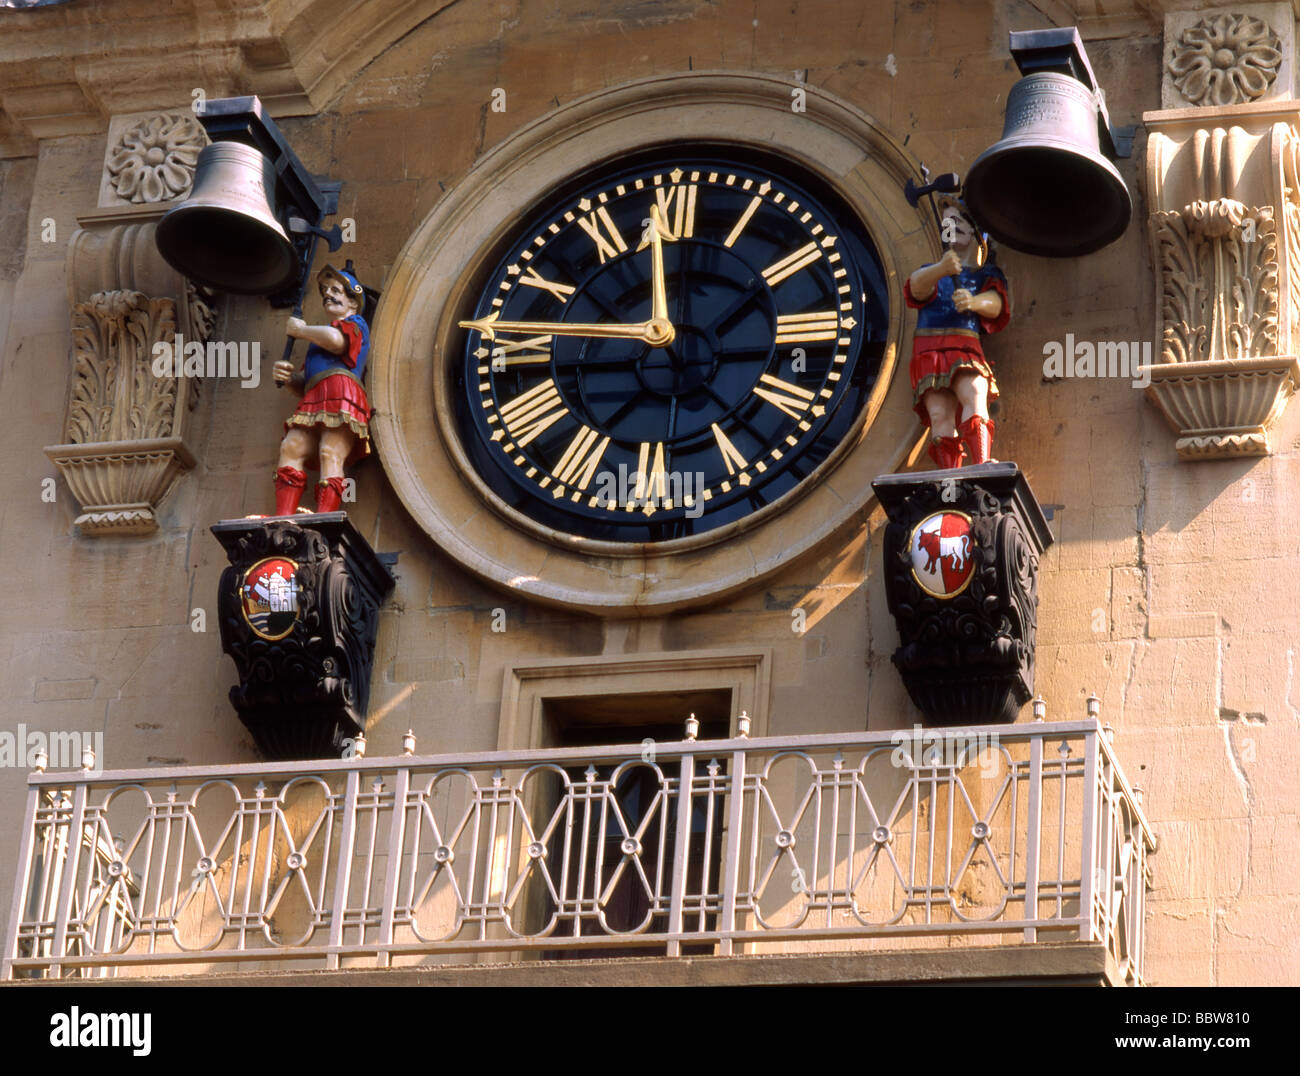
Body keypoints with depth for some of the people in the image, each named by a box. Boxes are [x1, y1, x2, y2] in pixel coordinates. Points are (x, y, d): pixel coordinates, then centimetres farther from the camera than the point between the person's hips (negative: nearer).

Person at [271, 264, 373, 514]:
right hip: (314, 402, 8)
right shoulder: (321, 335, 39)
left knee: (330, 453, -23)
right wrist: (289, 377, 9)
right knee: (291, 447, -13)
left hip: (340, 392, -8)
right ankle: (283, 521, -27)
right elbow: (306, 383, 33)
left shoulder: (356, 323, 14)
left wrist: (300, 330, 3)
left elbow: (336, 340, -12)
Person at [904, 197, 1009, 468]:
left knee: (973, 395, -29)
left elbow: (994, 303, -2)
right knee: (940, 416, -17)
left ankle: (982, 467, -46)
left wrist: (974, 302, -28)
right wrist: (940, 270, -26)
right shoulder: (931, 271, 25)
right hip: (929, 350, 1)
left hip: (964, 347, -1)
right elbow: (917, 288, -1)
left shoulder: (988, 275, 21)